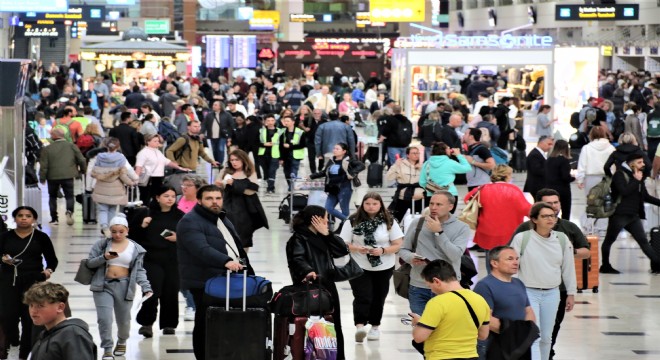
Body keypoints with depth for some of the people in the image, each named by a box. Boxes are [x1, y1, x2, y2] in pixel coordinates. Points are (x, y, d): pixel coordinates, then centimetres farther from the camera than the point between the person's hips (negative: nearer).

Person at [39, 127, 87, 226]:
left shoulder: (47, 149, -3)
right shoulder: (72, 146, 1)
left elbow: (43, 165, -4)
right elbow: (81, 160, 1)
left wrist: (42, 178, 6)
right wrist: (82, 170, 18)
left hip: (52, 177, 0)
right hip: (68, 176, 0)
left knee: (52, 196, 15)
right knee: (69, 196, 8)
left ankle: (54, 218, 13)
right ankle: (69, 211, -22)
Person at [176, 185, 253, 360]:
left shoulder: (222, 219, 20)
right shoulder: (190, 222, -11)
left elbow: (237, 246, 30)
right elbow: (202, 250, -26)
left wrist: (249, 271, 25)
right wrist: (226, 262, -38)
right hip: (205, 284, -8)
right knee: (205, 327, -6)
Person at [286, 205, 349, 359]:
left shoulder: (321, 237, 18)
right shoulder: (299, 238, -7)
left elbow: (342, 250, 10)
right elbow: (297, 259, -24)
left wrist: (327, 234, -1)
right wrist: (307, 271, -44)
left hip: (328, 287, 8)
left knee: (335, 328, 14)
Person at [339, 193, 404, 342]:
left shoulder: (389, 222, -1)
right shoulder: (353, 222, -4)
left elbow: (398, 245, -2)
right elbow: (344, 244, -3)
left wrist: (383, 250, -19)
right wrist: (357, 248, -22)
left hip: (383, 268, 2)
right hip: (359, 267, -2)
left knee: (378, 298, 12)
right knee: (363, 297, -16)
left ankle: (375, 326, 28)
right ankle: (360, 326, -24)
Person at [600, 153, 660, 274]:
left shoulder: (638, 176, 16)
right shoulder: (620, 175, -7)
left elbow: (646, 196, 22)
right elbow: (624, 191, -23)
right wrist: (636, 180, -15)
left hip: (634, 216, 7)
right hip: (619, 214, -7)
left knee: (643, 241, 1)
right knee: (609, 240, 4)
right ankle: (605, 266, 13)